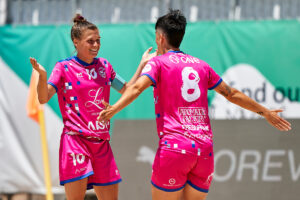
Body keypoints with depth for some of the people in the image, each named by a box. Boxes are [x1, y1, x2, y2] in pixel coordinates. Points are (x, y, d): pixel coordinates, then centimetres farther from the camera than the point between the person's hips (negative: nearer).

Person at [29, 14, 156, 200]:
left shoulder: (104, 66, 12)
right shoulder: (64, 67, -2)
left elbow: (127, 91, 23)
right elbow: (43, 98, -12)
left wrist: (142, 65, 17)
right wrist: (42, 75, -29)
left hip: (101, 143, 5)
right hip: (76, 140, -5)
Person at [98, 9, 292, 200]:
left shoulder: (158, 63, 4)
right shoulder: (201, 65, 18)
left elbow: (137, 87, -15)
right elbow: (232, 94, 26)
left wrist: (114, 108, -30)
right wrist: (265, 112, 38)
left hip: (174, 146, -5)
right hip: (205, 149, 5)